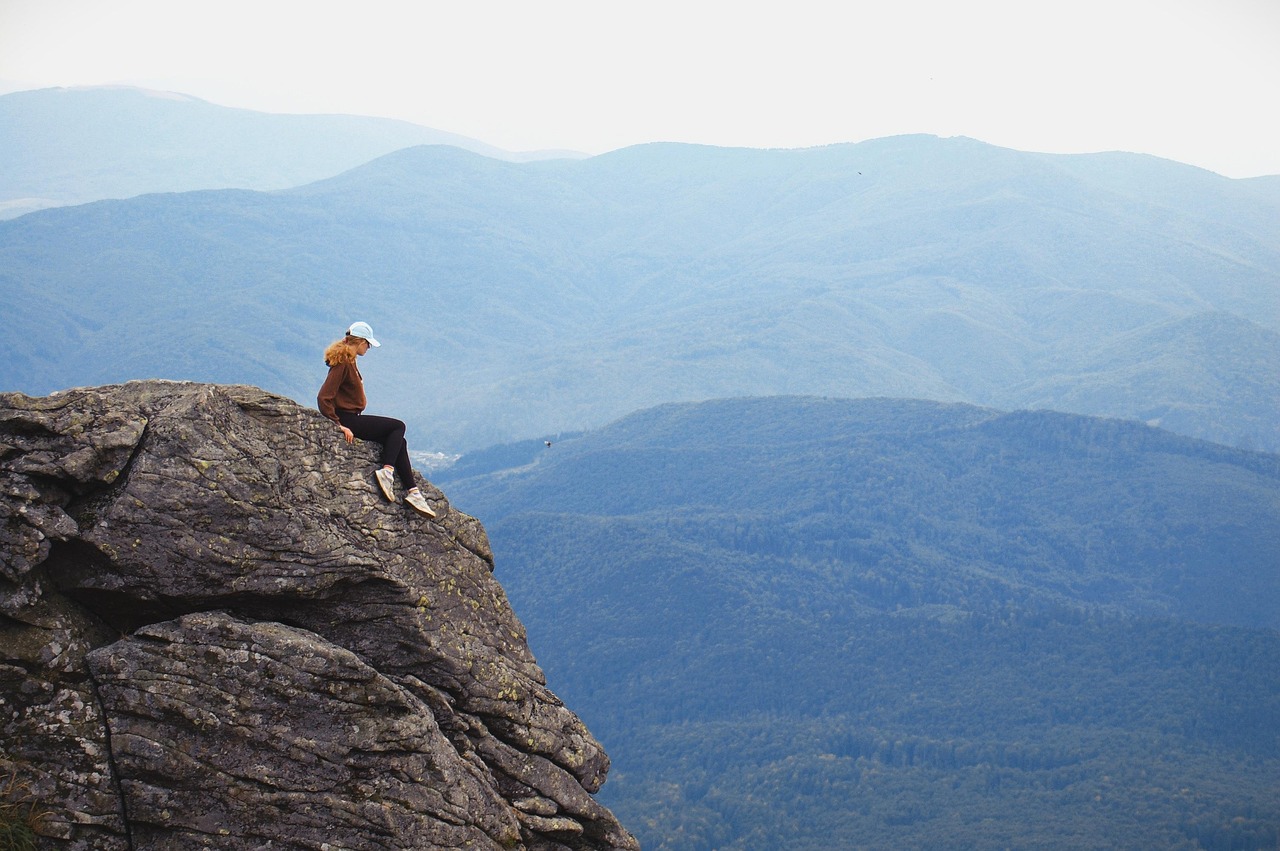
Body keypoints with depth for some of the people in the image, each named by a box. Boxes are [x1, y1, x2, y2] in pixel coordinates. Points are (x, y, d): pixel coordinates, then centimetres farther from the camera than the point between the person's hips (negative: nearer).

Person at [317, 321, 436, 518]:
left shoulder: (349, 362, 16)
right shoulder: (342, 363, -15)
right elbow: (324, 398, -22)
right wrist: (339, 425, -25)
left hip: (351, 419, 10)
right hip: (347, 419, -10)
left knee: (399, 441, 5)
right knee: (398, 426, -8)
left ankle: (412, 491, 1)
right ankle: (387, 471, -17)